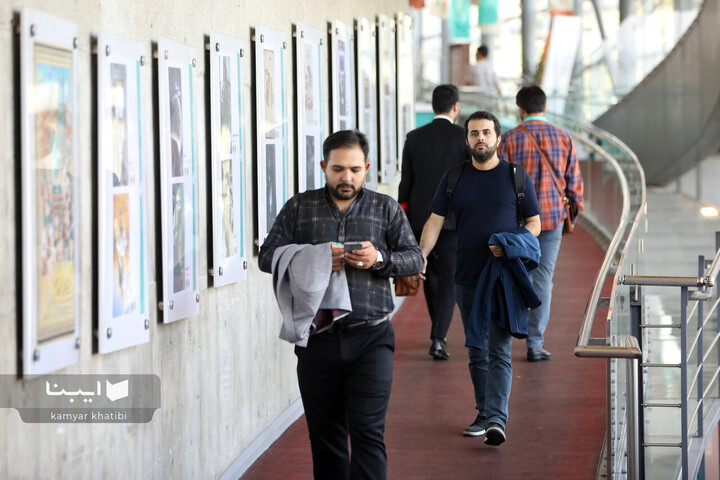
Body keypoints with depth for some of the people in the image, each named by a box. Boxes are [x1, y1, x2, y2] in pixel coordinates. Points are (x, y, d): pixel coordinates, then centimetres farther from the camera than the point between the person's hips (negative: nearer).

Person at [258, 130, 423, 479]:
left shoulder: (386, 208, 10)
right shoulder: (299, 208, 9)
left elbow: (414, 259, 7)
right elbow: (268, 256, 2)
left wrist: (379, 259, -14)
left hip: (370, 338, -1)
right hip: (317, 338, 1)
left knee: (368, 432, -9)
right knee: (325, 436, 8)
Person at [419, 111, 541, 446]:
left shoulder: (515, 176, 2)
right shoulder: (455, 177, 7)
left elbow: (534, 223, 6)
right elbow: (435, 221, 5)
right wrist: (420, 255, -12)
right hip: (467, 278, 3)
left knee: (499, 350, -11)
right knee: (476, 350, 10)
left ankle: (497, 419, -17)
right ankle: (484, 413, 20)